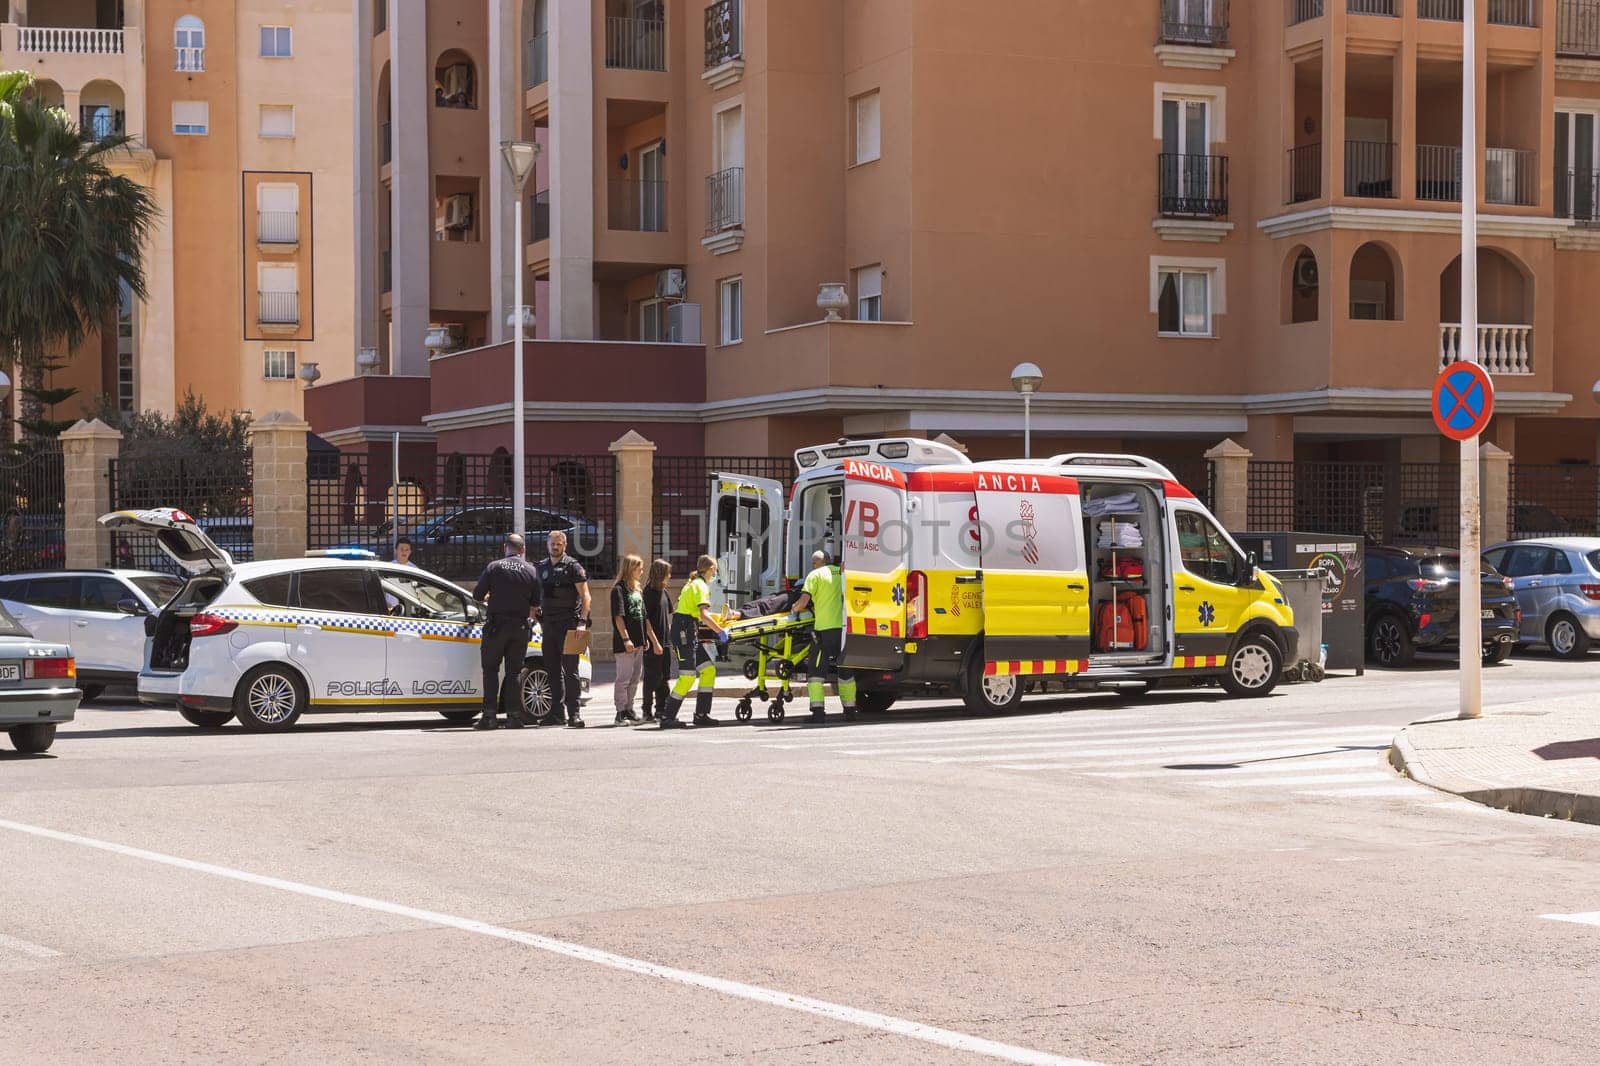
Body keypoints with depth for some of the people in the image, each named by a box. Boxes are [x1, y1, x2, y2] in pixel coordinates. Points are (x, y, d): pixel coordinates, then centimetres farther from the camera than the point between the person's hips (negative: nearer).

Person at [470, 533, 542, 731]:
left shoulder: (494, 567, -3)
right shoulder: (531, 571, 4)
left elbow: (477, 595, 2)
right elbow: (536, 604, 7)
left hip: (496, 625, -2)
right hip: (521, 627, 2)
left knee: (490, 669, 6)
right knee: (514, 671, 8)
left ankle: (489, 716, -2)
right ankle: (514, 715, 3)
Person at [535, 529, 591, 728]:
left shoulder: (573, 566, -4)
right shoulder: (542, 567, 15)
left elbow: (585, 596, -8)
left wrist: (582, 622, -18)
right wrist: (538, 614, 12)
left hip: (568, 624, -6)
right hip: (548, 624, 7)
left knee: (570, 670, -8)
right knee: (552, 670, 9)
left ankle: (574, 713, -9)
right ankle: (556, 712, 16)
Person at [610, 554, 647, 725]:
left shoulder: (638, 590, 16)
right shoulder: (619, 589, -10)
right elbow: (618, 616, -17)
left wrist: (645, 639, 17)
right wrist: (625, 639, -21)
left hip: (637, 641, 9)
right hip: (624, 643, -9)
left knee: (635, 678, 12)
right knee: (624, 677, -6)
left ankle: (629, 710, 20)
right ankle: (621, 713, -2)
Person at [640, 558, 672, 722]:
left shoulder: (664, 592, 12)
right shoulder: (649, 593, -13)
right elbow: (646, 620, -16)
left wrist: (671, 637, 17)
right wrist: (655, 642, -18)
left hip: (666, 641, 8)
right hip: (653, 642, -8)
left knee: (664, 677, 11)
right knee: (652, 677, -3)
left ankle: (662, 709, 18)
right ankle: (648, 712, 4)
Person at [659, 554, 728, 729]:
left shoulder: (692, 583, 21)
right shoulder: (701, 586, -10)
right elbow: (704, 615, -21)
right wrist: (720, 631, -16)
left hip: (689, 633, 10)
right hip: (685, 631, -10)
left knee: (708, 669, 8)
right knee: (687, 677, -11)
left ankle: (701, 714, 9)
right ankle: (667, 717, -10)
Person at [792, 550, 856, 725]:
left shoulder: (815, 575, 1)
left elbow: (803, 601, -8)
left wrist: (794, 609, 12)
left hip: (825, 627, -4)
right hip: (845, 626, 5)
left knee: (816, 671, -1)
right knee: (845, 670, 16)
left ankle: (818, 711, -12)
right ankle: (850, 709, 19)